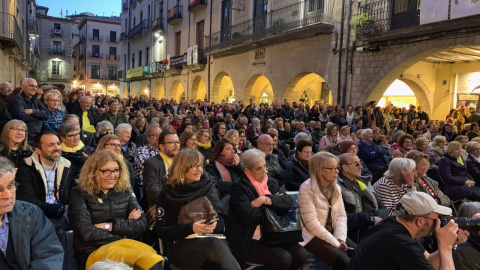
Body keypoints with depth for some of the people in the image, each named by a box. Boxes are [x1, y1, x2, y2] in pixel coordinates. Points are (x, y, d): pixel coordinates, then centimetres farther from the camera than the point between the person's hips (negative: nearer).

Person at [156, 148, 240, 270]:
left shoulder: (209, 186, 8)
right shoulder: (168, 193, 1)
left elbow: (221, 218, 6)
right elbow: (162, 230, -4)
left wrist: (214, 225, -19)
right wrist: (191, 228, -20)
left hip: (211, 241, 2)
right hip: (180, 247, -2)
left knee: (219, 245, -36)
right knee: (216, 245, -35)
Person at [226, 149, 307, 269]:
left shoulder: (271, 183, 9)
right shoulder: (239, 188, -11)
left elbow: (289, 202, -3)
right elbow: (247, 216, -24)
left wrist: (268, 199, -20)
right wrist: (275, 201, -10)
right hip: (248, 241, -7)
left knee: (300, 253, -10)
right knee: (283, 258, -24)